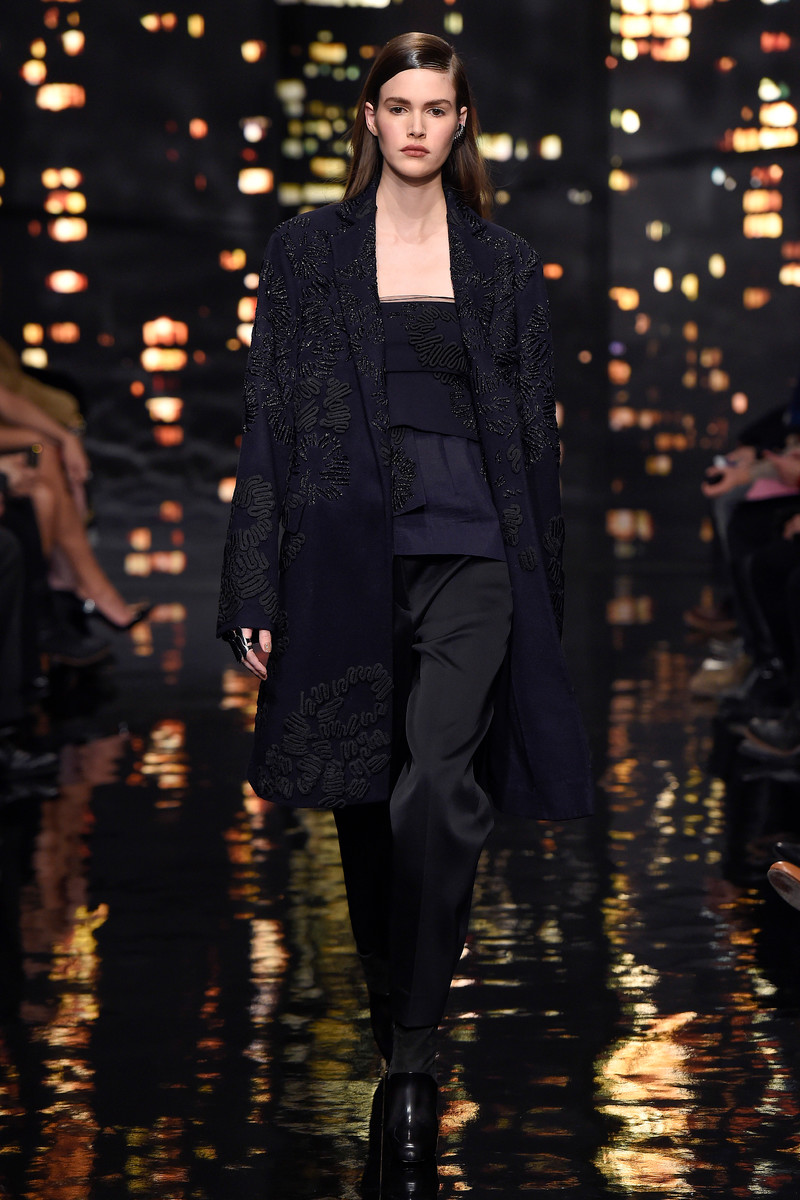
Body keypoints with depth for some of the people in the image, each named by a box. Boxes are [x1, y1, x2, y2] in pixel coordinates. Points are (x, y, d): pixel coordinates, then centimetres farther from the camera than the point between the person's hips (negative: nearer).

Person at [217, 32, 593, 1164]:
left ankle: (414, 1056, -10)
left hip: (471, 557, -1)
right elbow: (270, 421, 4)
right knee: (366, 801, 8)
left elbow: (534, 432, 11)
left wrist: (544, 591, 7)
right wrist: (255, 591, -2)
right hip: (346, 551, 1)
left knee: (434, 791, -18)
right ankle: (390, 1015, 26)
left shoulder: (506, 263, 10)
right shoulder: (308, 249, 7)